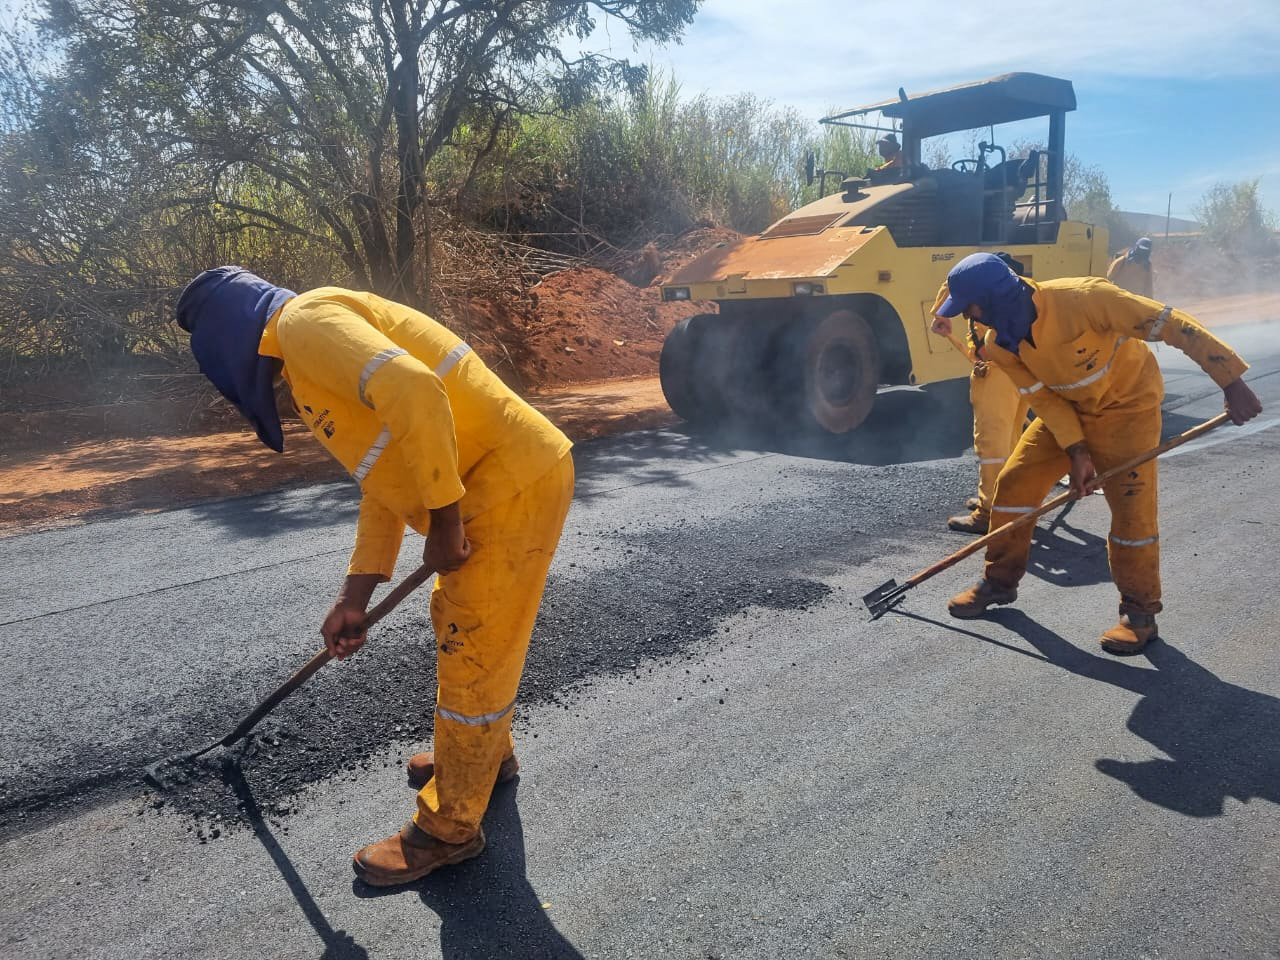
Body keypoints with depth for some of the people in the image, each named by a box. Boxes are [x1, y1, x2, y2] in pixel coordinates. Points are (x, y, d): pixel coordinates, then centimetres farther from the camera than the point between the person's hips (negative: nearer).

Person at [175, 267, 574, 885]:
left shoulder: (306, 318, -10)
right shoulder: (312, 362, 22)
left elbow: (415, 394, -28)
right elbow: (384, 481, 21)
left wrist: (443, 520, -19)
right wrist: (354, 599, 19)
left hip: (512, 485, -10)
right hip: (494, 482, 10)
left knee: (473, 655, 3)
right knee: (458, 627, 26)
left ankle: (449, 828, 22)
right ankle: (487, 753, 49)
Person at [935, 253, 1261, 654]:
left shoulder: (1080, 298, -34)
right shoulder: (999, 344, -14)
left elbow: (1173, 326, -30)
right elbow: (1044, 399, -9)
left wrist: (1231, 381, -31)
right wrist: (1076, 451, -19)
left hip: (1127, 406, -5)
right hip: (1065, 410, 5)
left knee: (1132, 509, -7)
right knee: (1013, 483, -1)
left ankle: (1140, 613, 10)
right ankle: (999, 582, 16)